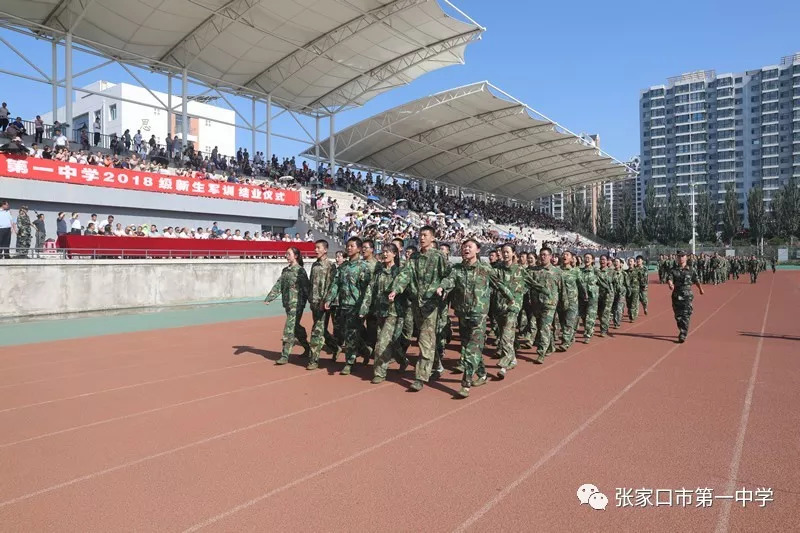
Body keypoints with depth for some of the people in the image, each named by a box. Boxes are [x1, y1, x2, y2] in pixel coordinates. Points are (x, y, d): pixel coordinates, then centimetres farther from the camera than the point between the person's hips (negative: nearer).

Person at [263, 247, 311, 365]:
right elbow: (278, 285, 11)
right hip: (287, 303, 7)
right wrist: (269, 298, 3)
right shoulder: (285, 270, 13)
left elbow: (306, 288, -9)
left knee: (289, 329, -9)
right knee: (296, 328, 16)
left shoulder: (300, 270, -8)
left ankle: (285, 356, -5)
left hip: (297, 303, -7)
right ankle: (307, 347, 33)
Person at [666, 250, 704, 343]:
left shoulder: (691, 270, 3)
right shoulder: (673, 270, 4)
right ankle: (682, 331, 31)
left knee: (686, 316, -9)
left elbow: (696, 280, 16)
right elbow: (669, 278, -12)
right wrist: (670, 284, -34)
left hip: (687, 295, -2)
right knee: (678, 315, 11)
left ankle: (683, 335, -11)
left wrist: (700, 289, 29)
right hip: (676, 295, 2)